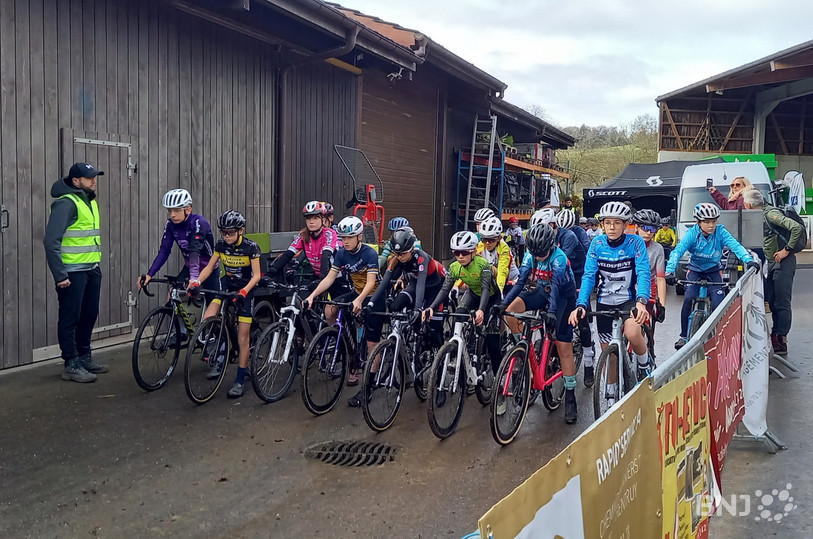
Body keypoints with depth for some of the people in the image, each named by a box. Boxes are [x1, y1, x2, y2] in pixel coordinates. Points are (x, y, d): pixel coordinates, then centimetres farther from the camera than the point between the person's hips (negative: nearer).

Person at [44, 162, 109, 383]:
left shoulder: (91, 202, 14)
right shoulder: (66, 203, -13)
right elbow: (51, 241, -18)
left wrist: (97, 264, 16)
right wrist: (60, 275, -18)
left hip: (92, 270, 9)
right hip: (73, 272, -8)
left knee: (89, 315, 15)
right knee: (70, 318, -1)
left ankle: (85, 357, 29)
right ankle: (71, 365, 6)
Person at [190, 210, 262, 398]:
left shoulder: (251, 247, -18)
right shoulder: (221, 245, -6)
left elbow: (256, 275, -18)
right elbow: (209, 267, 0)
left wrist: (243, 291, -34)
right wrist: (196, 282, -18)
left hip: (245, 289, -4)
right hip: (227, 284, 4)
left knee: (243, 337, -4)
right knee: (207, 320, -21)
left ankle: (240, 381, 7)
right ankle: (220, 357, 2)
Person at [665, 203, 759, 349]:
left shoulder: (720, 232, -17)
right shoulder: (692, 233, -20)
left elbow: (735, 245, -27)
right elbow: (677, 251, -30)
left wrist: (749, 260, -45)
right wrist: (669, 271, -45)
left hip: (714, 271, 1)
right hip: (695, 270, -1)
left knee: (718, 304, -14)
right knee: (688, 300, -20)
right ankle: (684, 336, -6)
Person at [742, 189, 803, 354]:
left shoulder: (771, 214, -16)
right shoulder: (761, 215, 12)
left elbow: (797, 227, -26)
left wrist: (786, 250, -22)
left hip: (783, 262, -9)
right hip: (771, 263, 9)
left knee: (782, 303, -7)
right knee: (772, 302, 11)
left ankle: (781, 342, -4)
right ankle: (775, 336, 18)